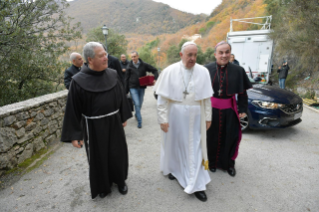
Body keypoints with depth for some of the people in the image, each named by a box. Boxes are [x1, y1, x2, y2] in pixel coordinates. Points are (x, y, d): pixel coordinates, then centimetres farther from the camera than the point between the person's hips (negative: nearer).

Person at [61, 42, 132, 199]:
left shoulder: (112, 75, -3)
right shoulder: (79, 81, -13)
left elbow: (121, 97, 8)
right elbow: (73, 109, -9)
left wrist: (124, 117, 10)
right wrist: (74, 135, -9)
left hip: (114, 123, 3)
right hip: (94, 127, -3)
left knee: (118, 154, 15)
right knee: (98, 157, 14)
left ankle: (120, 180, 42)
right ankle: (103, 185, 40)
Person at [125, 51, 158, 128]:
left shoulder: (144, 65, -1)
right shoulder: (129, 67, -1)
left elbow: (154, 70, 4)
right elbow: (126, 79, 3)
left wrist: (155, 79, -12)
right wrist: (126, 90, 2)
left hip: (142, 87, 2)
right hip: (133, 88, -2)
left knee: (140, 104, 13)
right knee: (137, 104, -11)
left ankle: (136, 115, 41)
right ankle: (139, 121, 0)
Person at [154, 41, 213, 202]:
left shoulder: (203, 72, -3)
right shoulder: (169, 71, -8)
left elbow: (207, 98, 2)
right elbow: (162, 97, -7)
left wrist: (207, 117, 5)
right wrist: (163, 118, -8)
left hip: (195, 116, 1)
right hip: (175, 114, -1)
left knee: (195, 148, 6)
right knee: (174, 143, 18)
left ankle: (196, 184, 19)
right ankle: (173, 168, 45)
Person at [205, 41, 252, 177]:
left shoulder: (238, 70, -3)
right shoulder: (207, 69, -4)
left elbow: (242, 93, 2)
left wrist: (242, 109, -4)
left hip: (229, 110, 1)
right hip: (211, 109, 0)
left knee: (230, 137, 10)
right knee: (212, 137, 12)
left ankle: (229, 164, 33)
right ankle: (212, 162, 34)